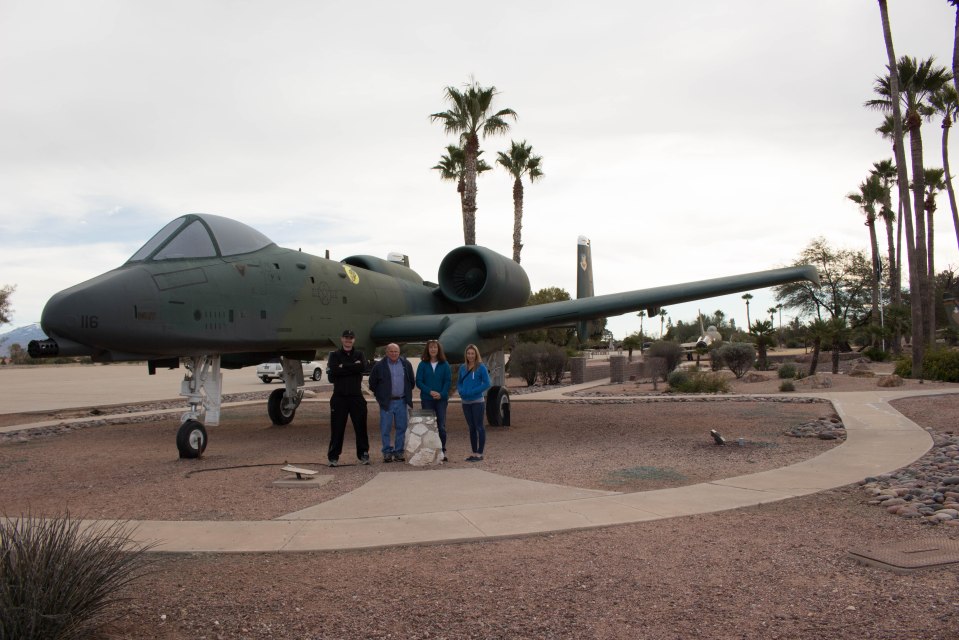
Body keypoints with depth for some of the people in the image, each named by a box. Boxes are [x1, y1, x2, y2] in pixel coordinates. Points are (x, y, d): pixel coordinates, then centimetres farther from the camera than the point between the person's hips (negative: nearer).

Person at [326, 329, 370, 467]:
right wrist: (352, 367, -11)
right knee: (337, 428, 1)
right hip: (339, 397, -1)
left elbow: (362, 367, -11)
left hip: (356, 397, 1)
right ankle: (333, 457, 8)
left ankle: (363, 454, 15)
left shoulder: (359, 355, 11)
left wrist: (343, 367, -12)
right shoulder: (334, 355, 7)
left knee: (360, 427, 5)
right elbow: (333, 371, -12)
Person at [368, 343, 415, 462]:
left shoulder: (406, 364, 6)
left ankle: (399, 451, 13)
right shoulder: (379, 366, -1)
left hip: (401, 402, 2)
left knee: (402, 428, 4)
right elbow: (372, 384, 8)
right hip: (386, 402, -2)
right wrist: (380, 397, 8)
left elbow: (412, 381, 16)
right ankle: (387, 452, 7)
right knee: (385, 429, -1)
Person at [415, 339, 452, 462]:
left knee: (441, 426, -2)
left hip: (441, 399, 0)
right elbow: (418, 382, -1)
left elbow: (448, 381, 0)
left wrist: (441, 394, -15)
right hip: (427, 400, 0)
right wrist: (430, 392, -14)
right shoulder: (423, 365, 3)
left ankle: (442, 451, 6)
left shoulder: (445, 365, 3)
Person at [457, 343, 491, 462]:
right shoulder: (463, 367, 7)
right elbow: (459, 383, 16)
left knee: (479, 427, -1)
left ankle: (480, 454, 4)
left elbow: (487, 383, -12)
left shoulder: (481, 367, -8)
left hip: (478, 402, -6)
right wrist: (461, 391, -5)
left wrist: (472, 392, -17)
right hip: (466, 402, 6)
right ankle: (474, 453, 19)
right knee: (471, 428, 12)